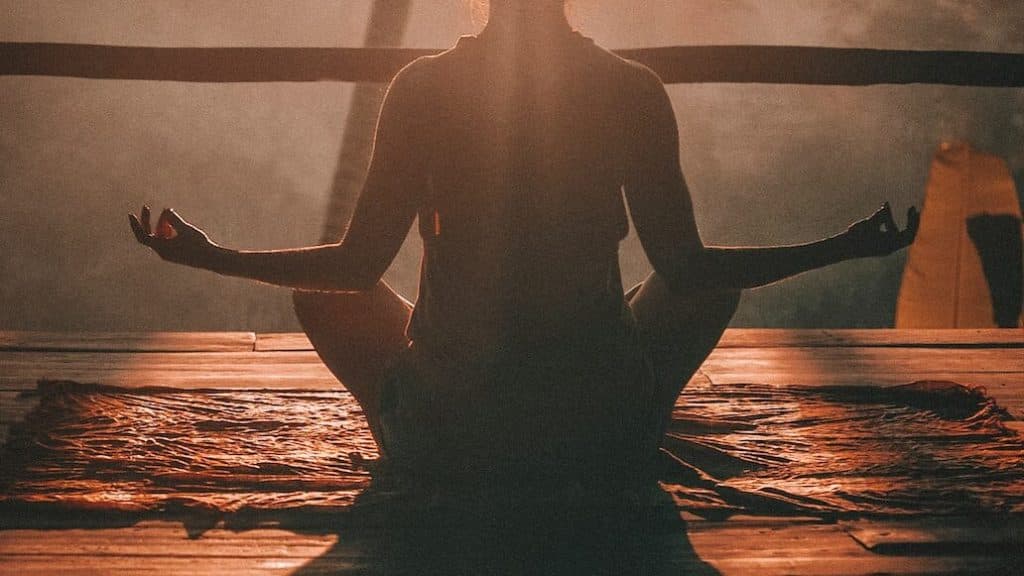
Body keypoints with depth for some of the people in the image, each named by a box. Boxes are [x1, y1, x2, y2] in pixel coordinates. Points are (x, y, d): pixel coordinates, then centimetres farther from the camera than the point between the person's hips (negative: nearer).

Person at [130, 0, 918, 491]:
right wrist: (842, 248, 11)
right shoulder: (634, 91, -7)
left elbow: (359, 265, -4)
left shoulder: (422, 87, -8)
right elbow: (685, 269, -3)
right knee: (717, 283, 26)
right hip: (606, 441, 1)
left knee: (323, 296, 26)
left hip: (444, 439, 0)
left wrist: (208, 256, 12)